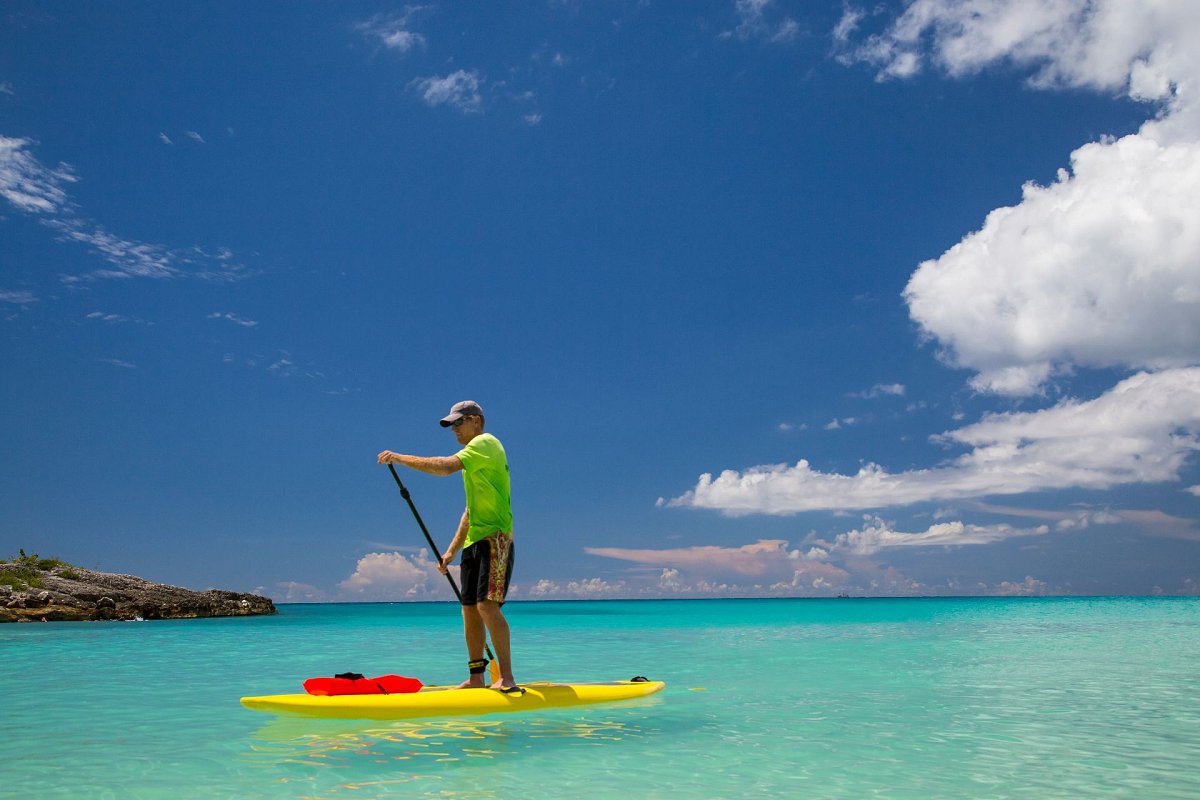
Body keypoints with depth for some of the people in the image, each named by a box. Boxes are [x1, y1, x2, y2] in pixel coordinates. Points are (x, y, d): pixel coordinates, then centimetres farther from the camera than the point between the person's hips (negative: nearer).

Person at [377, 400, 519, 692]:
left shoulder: (485, 443, -6)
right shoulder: (474, 457, 24)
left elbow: (445, 466, -22)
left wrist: (400, 458, -14)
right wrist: (452, 550, 22)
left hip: (494, 539, -10)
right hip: (474, 541, 10)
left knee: (486, 604, -18)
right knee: (470, 609, 8)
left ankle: (506, 677, -18)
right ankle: (476, 678, 13)